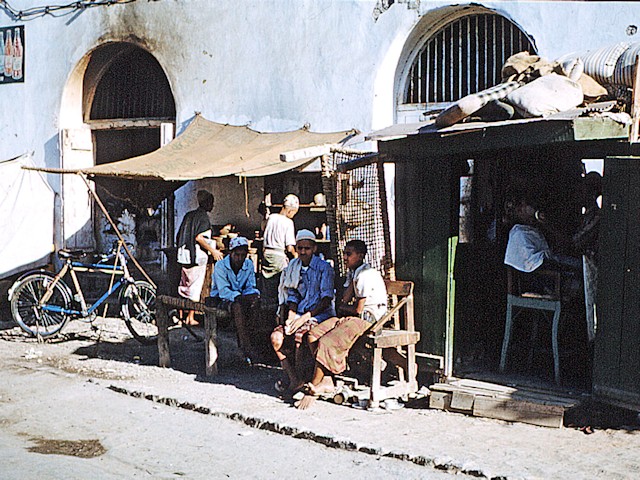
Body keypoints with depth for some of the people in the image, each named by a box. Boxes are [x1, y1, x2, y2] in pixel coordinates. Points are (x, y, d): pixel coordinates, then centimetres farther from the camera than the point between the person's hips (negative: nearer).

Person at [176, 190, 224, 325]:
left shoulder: (188, 215, 12)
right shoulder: (203, 217, -11)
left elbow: (178, 237, 14)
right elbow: (199, 238, -22)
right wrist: (213, 251, -16)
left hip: (184, 256, 7)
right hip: (197, 257, -7)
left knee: (185, 286, 14)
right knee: (196, 287, -1)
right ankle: (191, 317, 0)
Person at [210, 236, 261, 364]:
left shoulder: (249, 265, 2)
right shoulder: (220, 266, -13)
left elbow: (250, 287, 1)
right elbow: (223, 290, -22)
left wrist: (253, 295, -23)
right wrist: (237, 297, -38)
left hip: (240, 297, 5)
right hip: (220, 299, -5)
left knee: (254, 297, -29)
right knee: (237, 306, -37)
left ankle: (243, 337, -28)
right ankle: (246, 349, -40)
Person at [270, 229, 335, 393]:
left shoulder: (324, 268, -6)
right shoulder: (294, 268, 13)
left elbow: (326, 300, -13)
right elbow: (293, 297, 15)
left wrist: (304, 317, -19)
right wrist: (291, 317, -4)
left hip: (320, 316, -6)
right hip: (301, 314, 6)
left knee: (298, 336, -31)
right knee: (276, 336, -19)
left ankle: (301, 379, -14)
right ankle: (293, 379, -14)